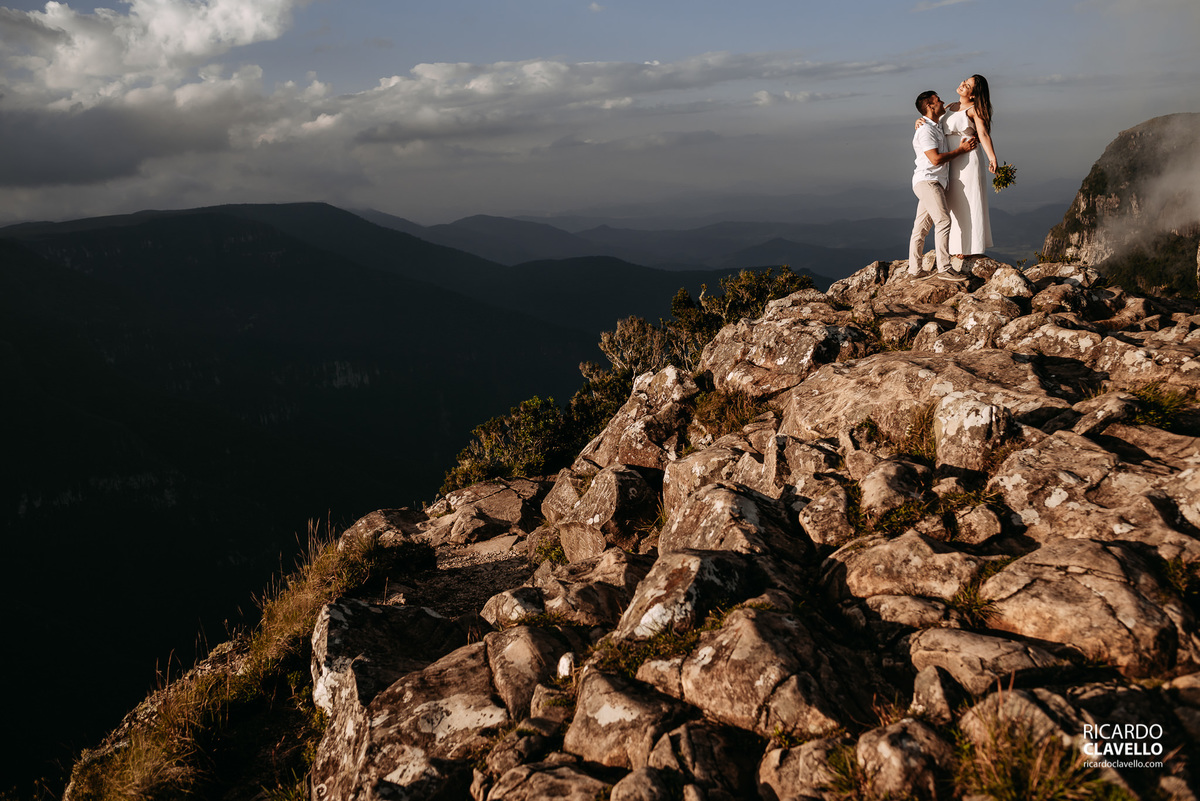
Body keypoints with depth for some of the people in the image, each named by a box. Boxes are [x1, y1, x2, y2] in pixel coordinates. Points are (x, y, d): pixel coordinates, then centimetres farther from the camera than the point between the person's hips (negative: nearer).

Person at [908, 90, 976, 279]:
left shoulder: (937, 127, 20)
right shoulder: (925, 130, -11)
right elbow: (936, 159, -19)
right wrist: (961, 150, -10)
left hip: (936, 183, 10)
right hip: (927, 181, -10)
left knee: (921, 228, 8)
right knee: (943, 221, -17)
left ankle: (914, 270, 9)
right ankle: (944, 269, -20)